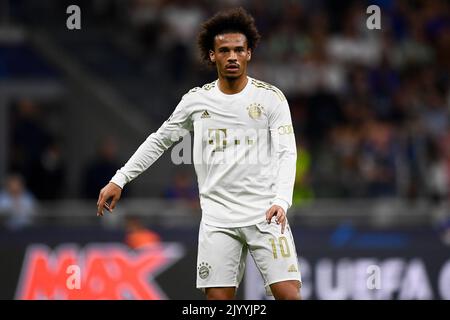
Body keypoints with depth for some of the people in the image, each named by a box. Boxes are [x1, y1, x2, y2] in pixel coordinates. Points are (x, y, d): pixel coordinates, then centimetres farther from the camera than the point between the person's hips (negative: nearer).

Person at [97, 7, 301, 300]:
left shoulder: (271, 97, -1)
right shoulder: (196, 100, 7)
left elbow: (286, 153, -7)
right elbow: (159, 140, 19)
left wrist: (281, 201, -22)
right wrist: (119, 180, 14)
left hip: (265, 215, -2)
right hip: (217, 218, 2)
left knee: (288, 293, -15)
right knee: (218, 298, -5)